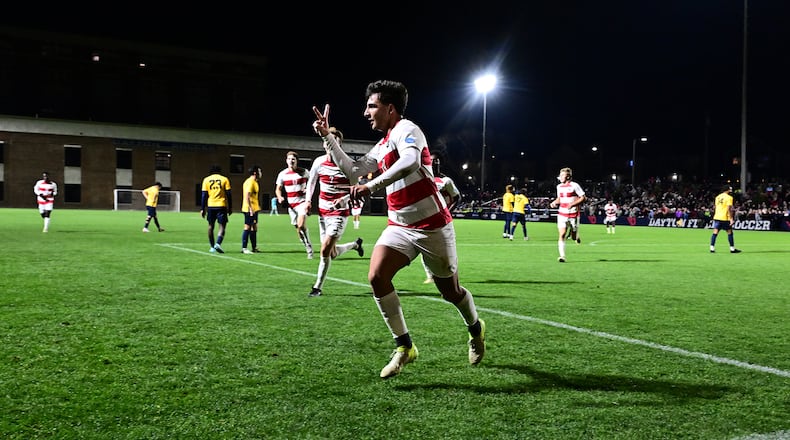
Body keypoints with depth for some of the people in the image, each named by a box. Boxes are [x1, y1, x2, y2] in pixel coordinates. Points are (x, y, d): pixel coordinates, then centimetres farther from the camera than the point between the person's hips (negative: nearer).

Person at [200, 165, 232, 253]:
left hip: (211, 206, 2)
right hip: (221, 206, -2)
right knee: (222, 226, -1)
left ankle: (212, 247, 17)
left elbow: (204, 195, 3)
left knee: (211, 226, 14)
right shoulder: (224, 179, 3)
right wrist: (229, 208, 7)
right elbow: (228, 195, 1)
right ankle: (218, 243, -22)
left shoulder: (206, 179, 7)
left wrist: (202, 209, 6)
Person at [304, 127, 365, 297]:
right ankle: (355, 244, 38)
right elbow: (311, 182, 14)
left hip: (340, 213, -5)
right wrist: (308, 201, 1)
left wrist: (344, 200, -21)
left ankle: (317, 287, 1)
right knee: (332, 254, 9)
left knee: (325, 250, -14)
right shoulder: (319, 161, -1)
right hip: (323, 211, 5)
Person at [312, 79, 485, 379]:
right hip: (399, 226, 7)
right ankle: (404, 347, -3)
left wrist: (371, 186, -37)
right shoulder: (382, 146, 14)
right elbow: (352, 169, 19)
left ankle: (475, 328, 39)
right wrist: (327, 136, 15)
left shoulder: (405, 129, -13)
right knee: (376, 277, -15)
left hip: (432, 225, -7)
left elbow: (410, 162, -33)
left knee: (450, 291, 7)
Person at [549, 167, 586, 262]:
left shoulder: (574, 185, -8)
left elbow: (583, 198, -8)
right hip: (562, 214, 4)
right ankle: (562, 256, -12)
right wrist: (554, 202, 2)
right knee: (562, 235, -11)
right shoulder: (559, 187, 9)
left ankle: (576, 236, 44)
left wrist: (573, 204, -18)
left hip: (573, 214, -3)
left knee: (574, 237, 5)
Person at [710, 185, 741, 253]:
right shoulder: (729, 197, -7)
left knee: (715, 232, 2)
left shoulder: (717, 197, 14)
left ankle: (712, 248, -5)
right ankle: (732, 249, 10)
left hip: (717, 217, 6)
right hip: (725, 218, -6)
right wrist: (731, 218, -15)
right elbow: (729, 209, -15)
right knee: (729, 232, 6)